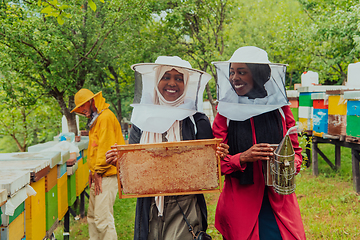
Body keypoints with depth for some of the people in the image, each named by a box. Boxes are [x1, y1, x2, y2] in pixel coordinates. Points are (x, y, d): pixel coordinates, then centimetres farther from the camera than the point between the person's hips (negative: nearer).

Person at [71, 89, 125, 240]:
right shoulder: (95, 120, 19)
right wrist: (93, 172, 14)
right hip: (98, 176, 10)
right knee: (92, 216, 13)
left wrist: (98, 172, -14)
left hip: (106, 176, -10)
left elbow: (106, 147, -18)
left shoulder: (106, 117, -13)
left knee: (103, 218, -11)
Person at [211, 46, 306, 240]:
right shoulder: (225, 113, 0)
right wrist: (243, 158, -18)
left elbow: (296, 151, 12)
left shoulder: (280, 109, 4)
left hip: (279, 201, 1)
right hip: (239, 204, -1)